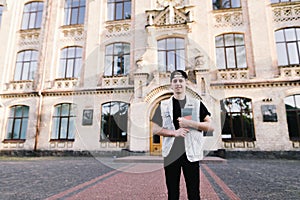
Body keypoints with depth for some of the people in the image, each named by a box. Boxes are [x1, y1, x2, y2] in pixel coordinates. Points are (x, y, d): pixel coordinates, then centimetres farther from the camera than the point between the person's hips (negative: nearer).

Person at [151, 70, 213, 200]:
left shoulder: (197, 104, 4)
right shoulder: (163, 105, 5)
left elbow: (210, 126, 0)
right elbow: (155, 129, 3)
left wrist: (189, 123, -13)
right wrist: (174, 132, -12)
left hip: (191, 153, 0)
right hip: (170, 153, 1)